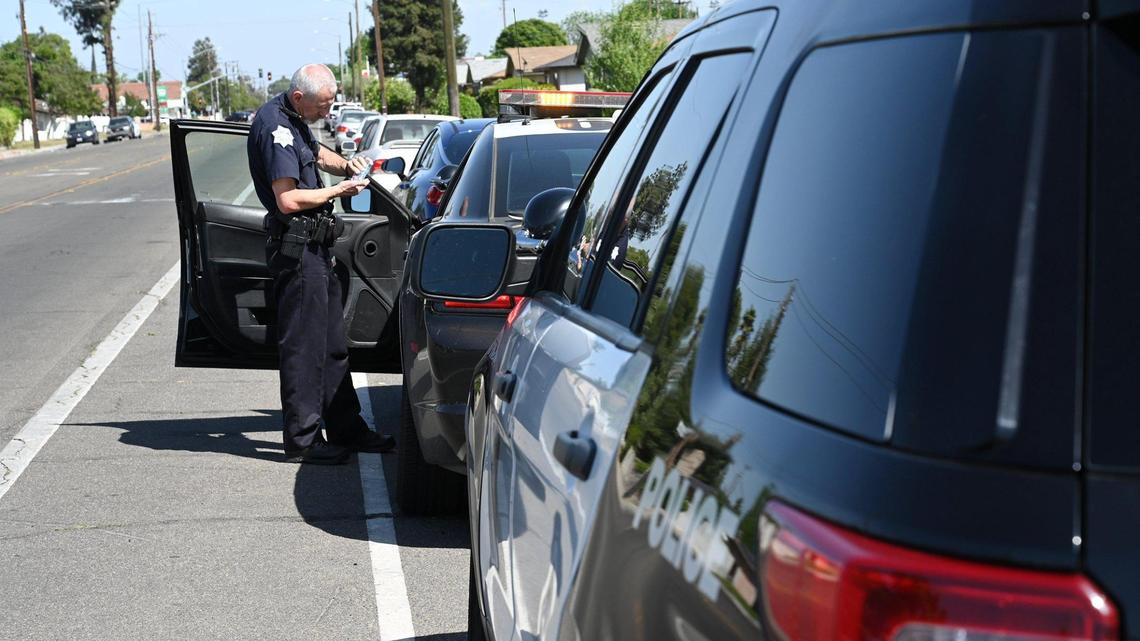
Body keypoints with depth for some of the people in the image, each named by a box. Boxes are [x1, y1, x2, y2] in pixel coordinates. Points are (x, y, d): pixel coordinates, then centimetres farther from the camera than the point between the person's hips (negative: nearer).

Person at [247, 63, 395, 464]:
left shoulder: (293, 121, 13)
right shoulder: (275, 127, -18)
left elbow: (317, 153, 35)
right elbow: (288, 200, -24)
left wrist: (344, 164, 15)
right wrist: (338, 190, -13)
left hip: (314, 248, 11)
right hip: (296, 248, -11)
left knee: (332, 343, 15)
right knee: (303, 346, -5)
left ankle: (346, 430, 24)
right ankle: (302, 442, 2)